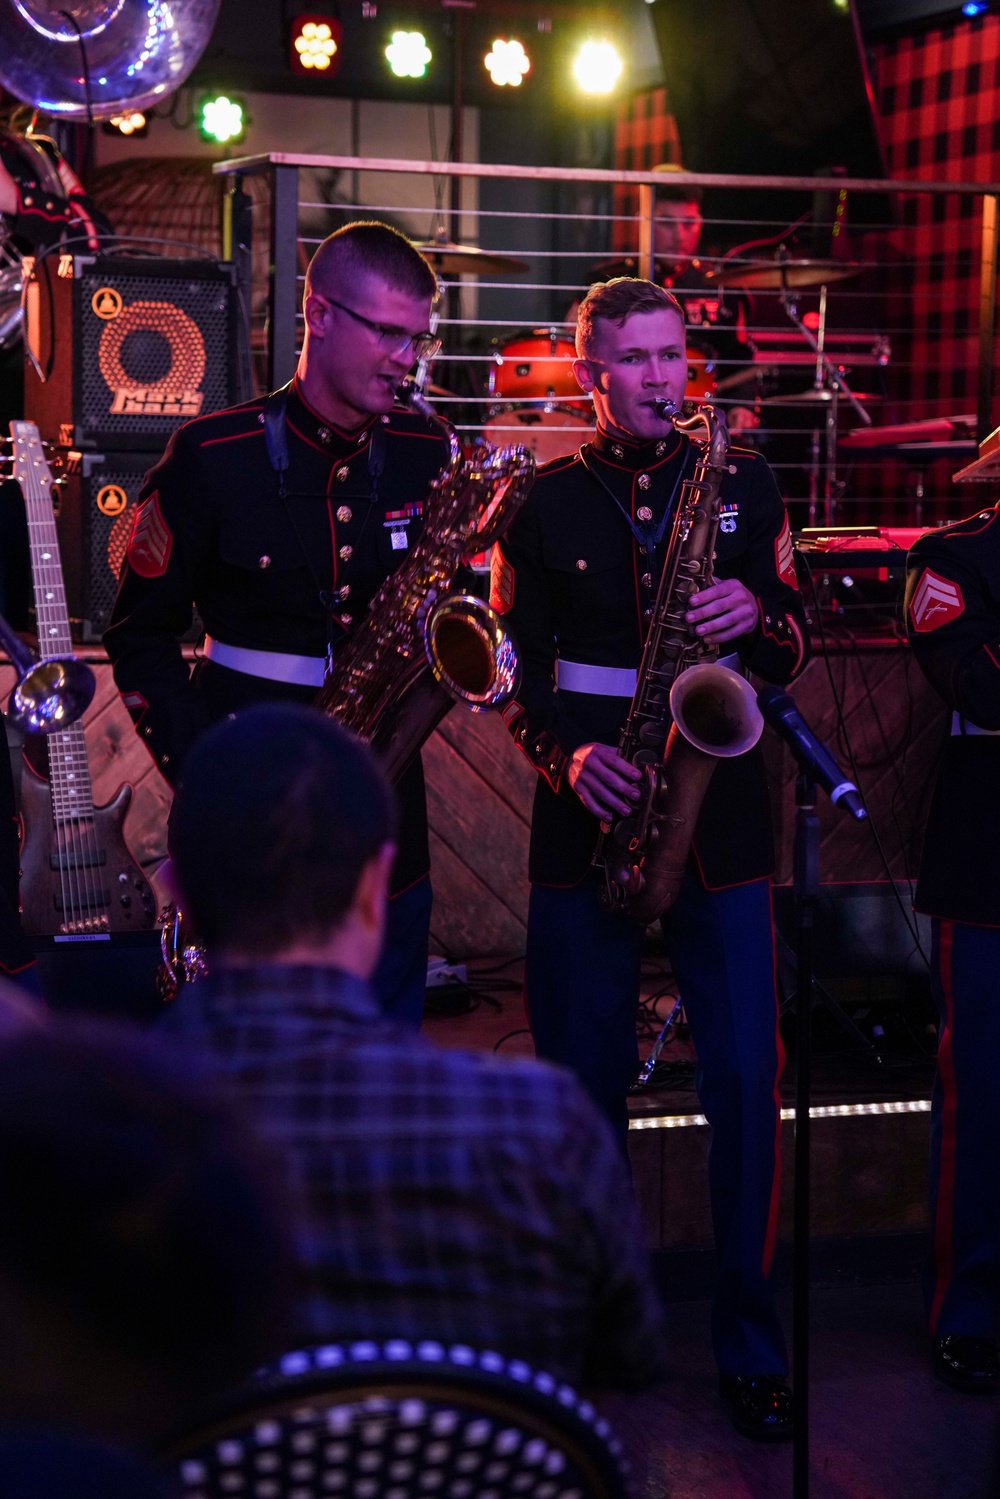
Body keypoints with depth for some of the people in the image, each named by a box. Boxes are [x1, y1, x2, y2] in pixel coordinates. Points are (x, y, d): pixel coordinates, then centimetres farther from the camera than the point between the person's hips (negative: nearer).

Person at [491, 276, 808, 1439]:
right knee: (585, 1086, 6)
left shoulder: (744, 486, 10)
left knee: (746, 1082, -4)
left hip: (721, 818, 0)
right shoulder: (543, 506, 7)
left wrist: (758, 620, -14)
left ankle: (750, 1345, 7)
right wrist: (567, 755, -12)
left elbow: (792, 654, 8)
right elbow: (516, 669, 6)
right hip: (589, 818, 0)